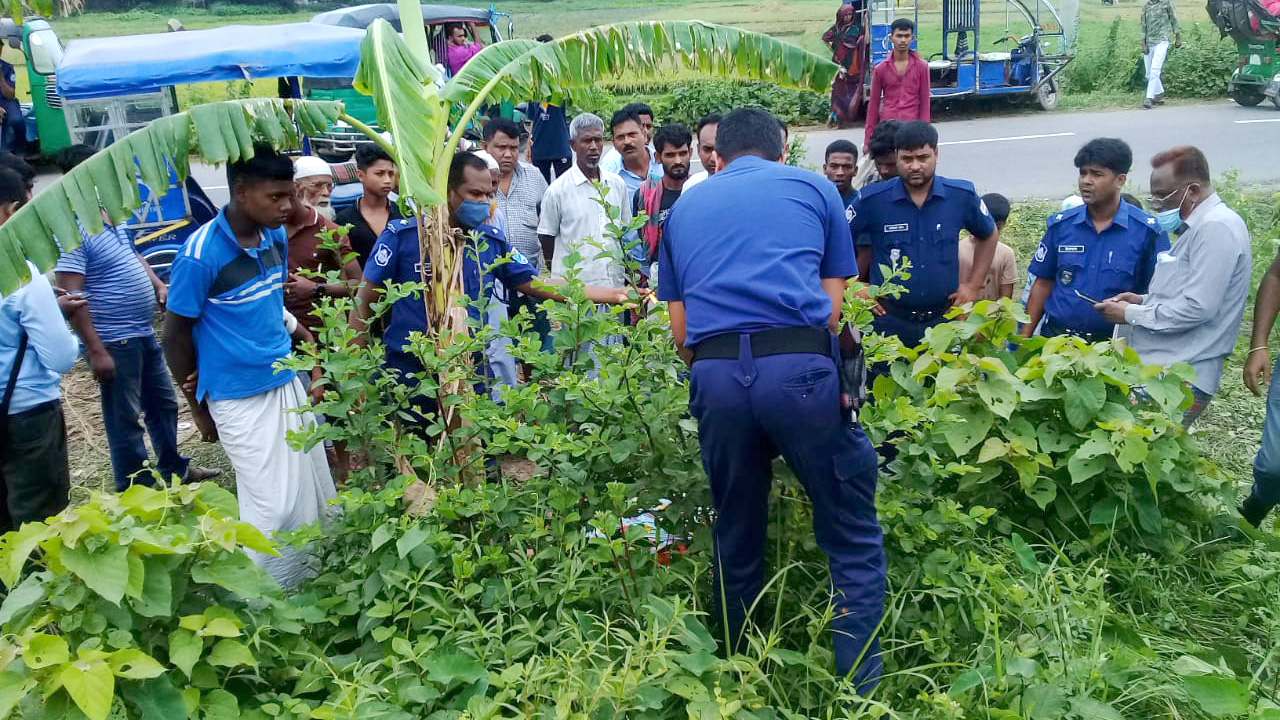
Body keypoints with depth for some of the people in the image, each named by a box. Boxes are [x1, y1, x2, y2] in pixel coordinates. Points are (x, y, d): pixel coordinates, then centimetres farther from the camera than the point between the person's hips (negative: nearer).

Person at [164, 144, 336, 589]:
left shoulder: (276, 236, 1)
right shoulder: (201, 253, -18)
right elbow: (176, 336, -8)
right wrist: (198, 406, 1)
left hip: (287, 383, 7)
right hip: (239, 397, -6)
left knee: (316, 496, 11)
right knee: (274, 507, -1)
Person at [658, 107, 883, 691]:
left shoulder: (684, 207, 24)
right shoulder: (813, 188, 19)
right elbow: (833, 308, 14)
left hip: (713, 375, 3)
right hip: (799, 367, -3)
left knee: (737, 541, 17)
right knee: (852, 536, 8)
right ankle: (860, 691, 6)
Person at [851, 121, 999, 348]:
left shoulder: (962, 196, -2)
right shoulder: (872, 199, -8)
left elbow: (989, 235, 15)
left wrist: (973, 285, 9)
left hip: (944, 319, 2)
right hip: (889, 321, -1)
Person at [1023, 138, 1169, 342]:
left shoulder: (1147, 231, -4)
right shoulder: (1060, 225, 5)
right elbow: (1043, 284, 8)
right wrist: (1024, 339, 4)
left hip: (1113, 343, -2)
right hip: (1056, 337, 2)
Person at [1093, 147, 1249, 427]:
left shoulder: (1217, 228, -15)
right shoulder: (1197, 227, 16)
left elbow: (1197, 308, -22)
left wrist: (1132, 314, -11)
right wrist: (1144, 300, 8)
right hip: (1156, 369, 10)